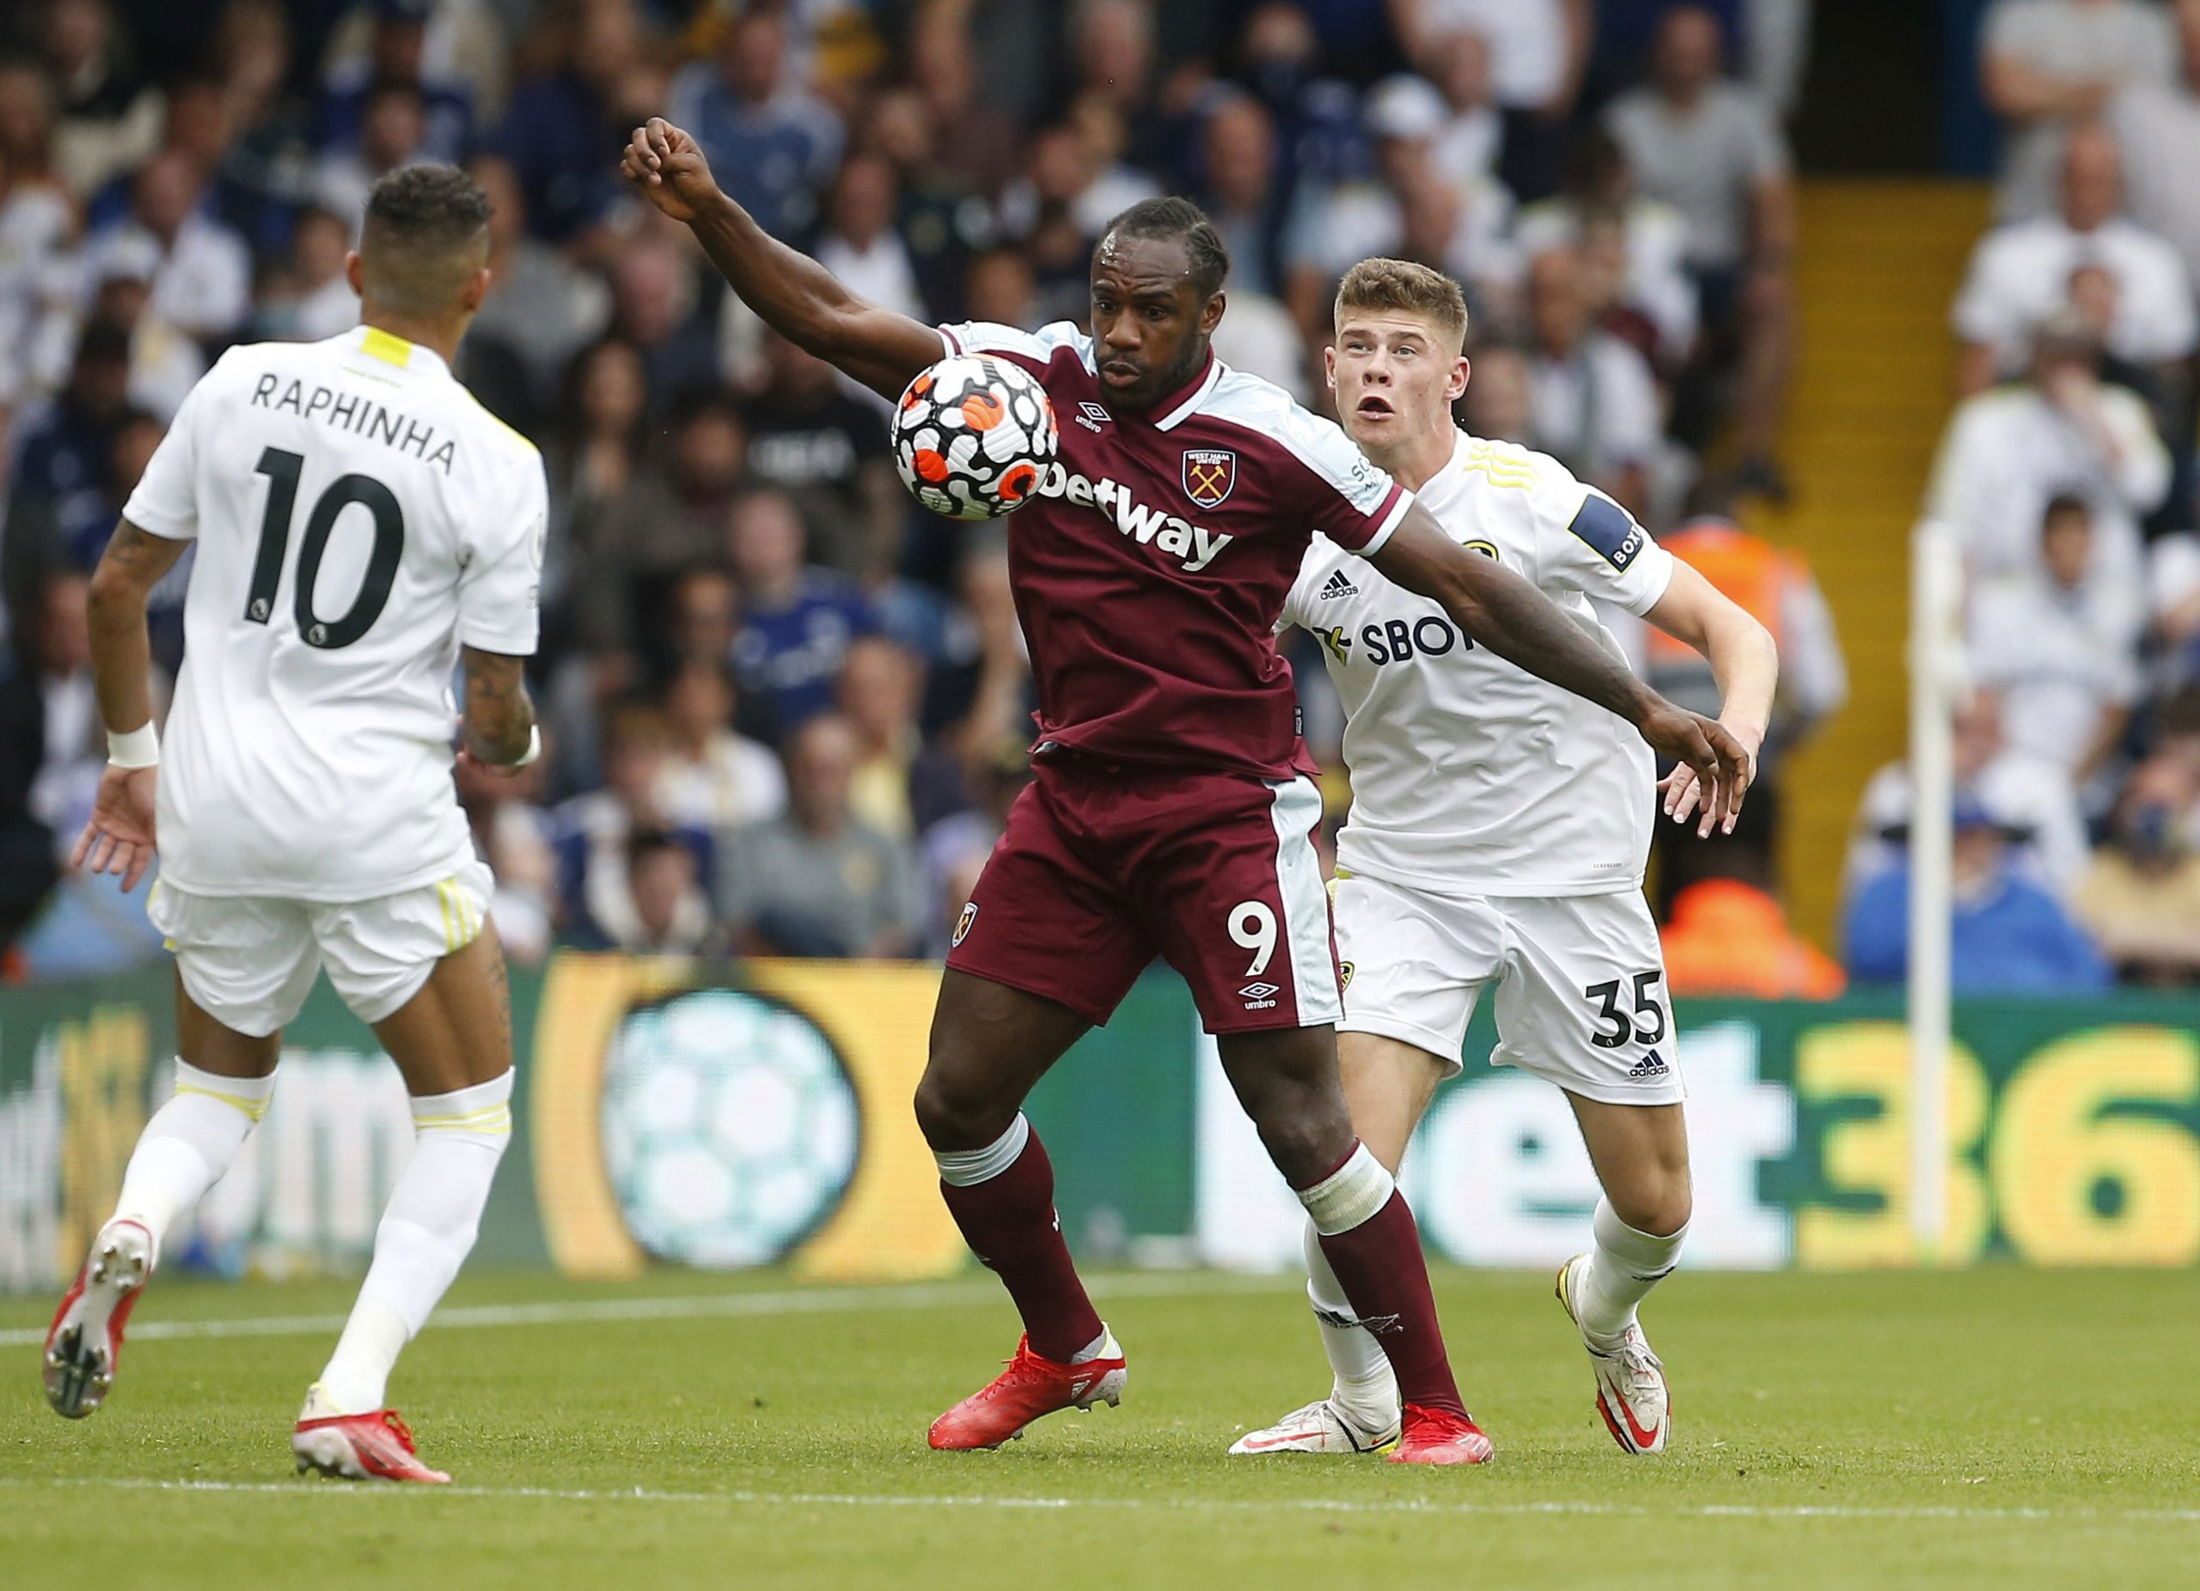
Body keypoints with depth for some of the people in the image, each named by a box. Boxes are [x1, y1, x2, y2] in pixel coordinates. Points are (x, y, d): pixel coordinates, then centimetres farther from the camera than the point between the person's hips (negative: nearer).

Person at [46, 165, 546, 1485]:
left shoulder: (242, 383, 1)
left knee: (220, 1087, 25)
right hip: (381, 816, -4)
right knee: (468, 1114, 12)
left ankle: (130, 1236, -8)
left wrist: (132, 758, 20)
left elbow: (117, 589, 7)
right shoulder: (497, 467, -8)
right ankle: (352, 1398, -5)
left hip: (215, 798, 4)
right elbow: (496, 714, -5)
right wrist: (514, 747, 20)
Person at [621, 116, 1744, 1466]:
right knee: (959, 1099, 5)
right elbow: (835, 322, 1)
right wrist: (708, 212, -13)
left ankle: (1434, 1408, -2)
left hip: (1229, 811, -5)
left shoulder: (1276, 445, -12)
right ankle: (1064, 1353, 29)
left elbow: (1465, 587, -8)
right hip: (1075, 803, 5)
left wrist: (1646, 708, -10)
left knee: (1302, 1121, -13)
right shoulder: (1038, 380, -1)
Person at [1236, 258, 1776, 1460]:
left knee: (1654, 1201, 4)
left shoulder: (1534, 502, -15)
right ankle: (1361, 1397, 5)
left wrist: (1734, 737, -30)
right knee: (1352, 1152, -19)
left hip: (1577, 878, -1)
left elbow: (1733, 631, -11)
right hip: (1404, 874, 1)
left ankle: (1603, 1309, 41)